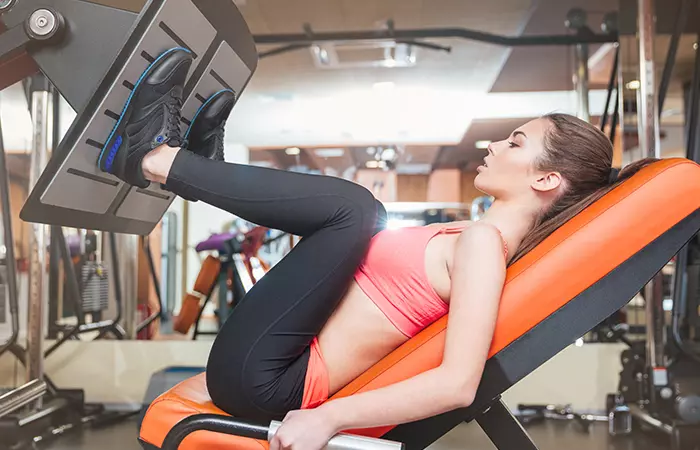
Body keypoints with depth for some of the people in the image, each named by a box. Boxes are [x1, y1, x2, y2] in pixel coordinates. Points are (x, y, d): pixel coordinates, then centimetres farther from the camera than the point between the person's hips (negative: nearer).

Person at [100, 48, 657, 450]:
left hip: (256, 374, -9)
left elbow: (458, 384, -29)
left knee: (352, 205, -22)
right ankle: (205, 168, 18)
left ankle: (155, 158, -7)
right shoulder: (479, 235, 10)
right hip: (292, 363, 9)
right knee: (363, 215, 20)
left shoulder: (482, 241, -18)